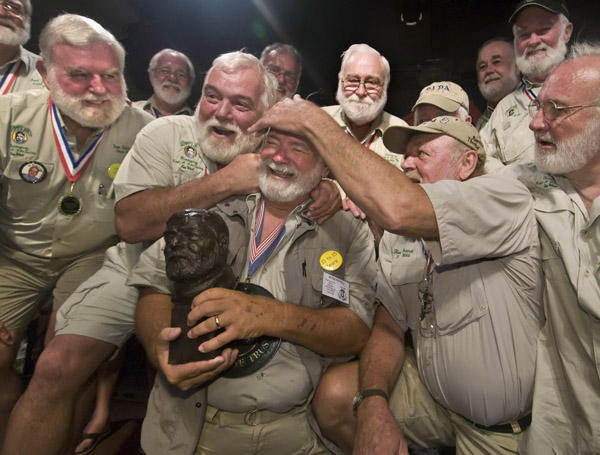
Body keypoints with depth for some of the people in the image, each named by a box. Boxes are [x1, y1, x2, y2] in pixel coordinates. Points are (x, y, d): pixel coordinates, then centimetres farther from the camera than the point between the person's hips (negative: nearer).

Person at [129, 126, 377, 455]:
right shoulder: (211, 211, 6)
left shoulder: (349, 233, 2)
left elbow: (356, 332, -6)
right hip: (193, 422, 1)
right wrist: (158, 344, -18)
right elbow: (155, 287, 4)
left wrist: (269, 315, -21)